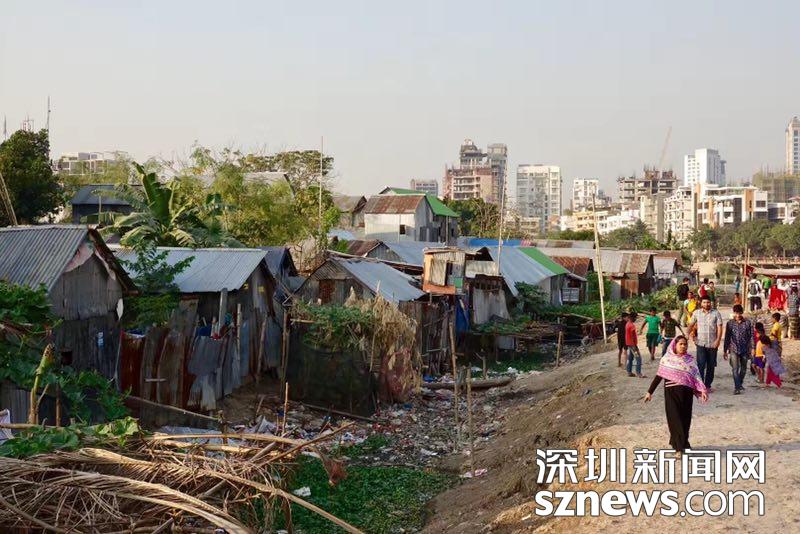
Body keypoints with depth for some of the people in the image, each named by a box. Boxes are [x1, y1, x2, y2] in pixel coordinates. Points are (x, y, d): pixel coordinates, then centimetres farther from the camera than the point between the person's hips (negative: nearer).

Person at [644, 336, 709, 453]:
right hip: (671, 392, -2)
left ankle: (683, 442, 24)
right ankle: (679, 447, -3)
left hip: (686, 393, 2)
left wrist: (703, 390, -13)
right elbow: (659, 376, 5)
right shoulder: (666, 359, 3)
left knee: (685, 419, 7)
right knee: (674, 418, -6)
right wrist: (650, 392, 4)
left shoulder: (690, 360, 6)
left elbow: (697, 377, 1)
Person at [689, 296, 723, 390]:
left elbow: (719, 327, -3)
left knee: (711, 365, 8)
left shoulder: (716, 313, 2)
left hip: (712, 343, 0)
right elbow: (691, 325, 17)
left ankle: (708, 385, 18)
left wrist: (718, 340, -14)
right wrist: (690, 334, 1)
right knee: (701, 364, -11)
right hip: (701, 343, 0)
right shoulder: (697, 313, 6)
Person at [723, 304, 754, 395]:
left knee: (743, 369, 14)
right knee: (735, 369, -11)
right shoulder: (730, 323, -1)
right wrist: (725, 350, 4)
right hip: (734, 349, -1)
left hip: (744, 350, 1)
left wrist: (752, 348, -6)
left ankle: (740, 384, 35)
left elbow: (751, 336, 1)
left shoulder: (747, 323, -1)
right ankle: (737, 387, -11)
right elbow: (727, 338, 4)